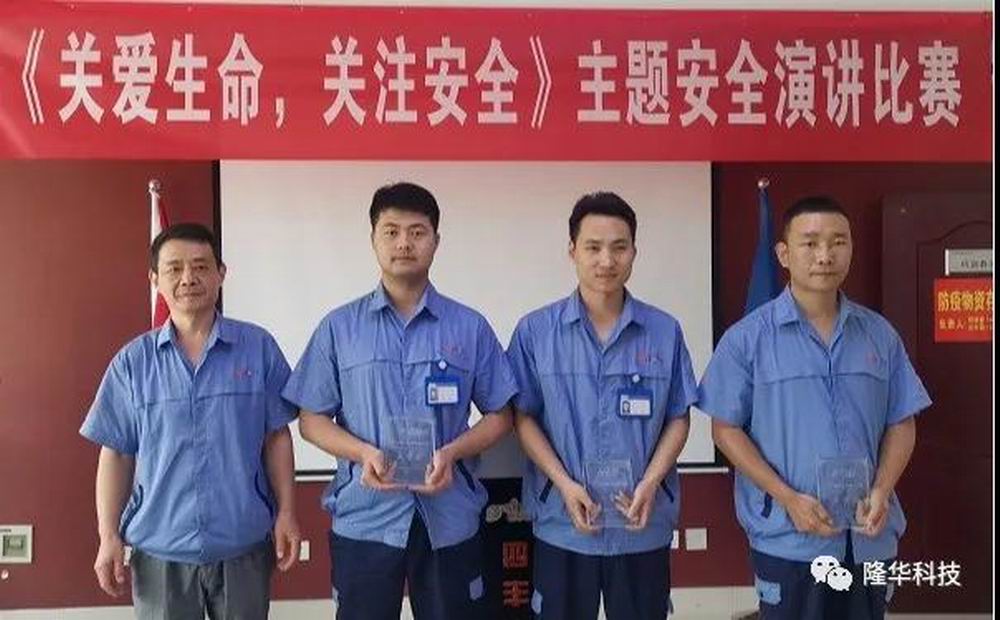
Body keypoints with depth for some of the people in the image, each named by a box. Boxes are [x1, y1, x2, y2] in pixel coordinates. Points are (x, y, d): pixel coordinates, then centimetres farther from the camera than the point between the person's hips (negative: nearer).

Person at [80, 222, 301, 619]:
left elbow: (277, 437, 1)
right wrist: (109, 536, 0)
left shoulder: (258, 348, -3)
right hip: (160, 551, 1)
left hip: (244, 547, 0)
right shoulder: (132, 362, 0)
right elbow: (116, 454, 4)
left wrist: (286, 514, -3)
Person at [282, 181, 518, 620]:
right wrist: (364, 452, -15)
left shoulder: (470, 327, 3)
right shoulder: (339, 327, 2)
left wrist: (452, 452, -14)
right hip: (365, 519, 0)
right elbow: (311, 419, 4)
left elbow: (499, 416, 5)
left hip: (449, 520, 1)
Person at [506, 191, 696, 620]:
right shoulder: (535, 331, -3)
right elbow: (523, 417, -1)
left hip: (644, 525, 1)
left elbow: (678, 419, 3)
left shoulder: (665, 332, 0)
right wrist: (565, 484, -13)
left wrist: (650, 482, -12)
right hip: (562, 525, -1)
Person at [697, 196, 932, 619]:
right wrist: (788, 498, -15)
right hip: (787, 539, -3)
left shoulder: (880, 335, 4)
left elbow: (901, 424, 8)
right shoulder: (748, 338, -7)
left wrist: (881, 492, -9)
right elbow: (726, 429, -6)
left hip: (869, 538, 4)